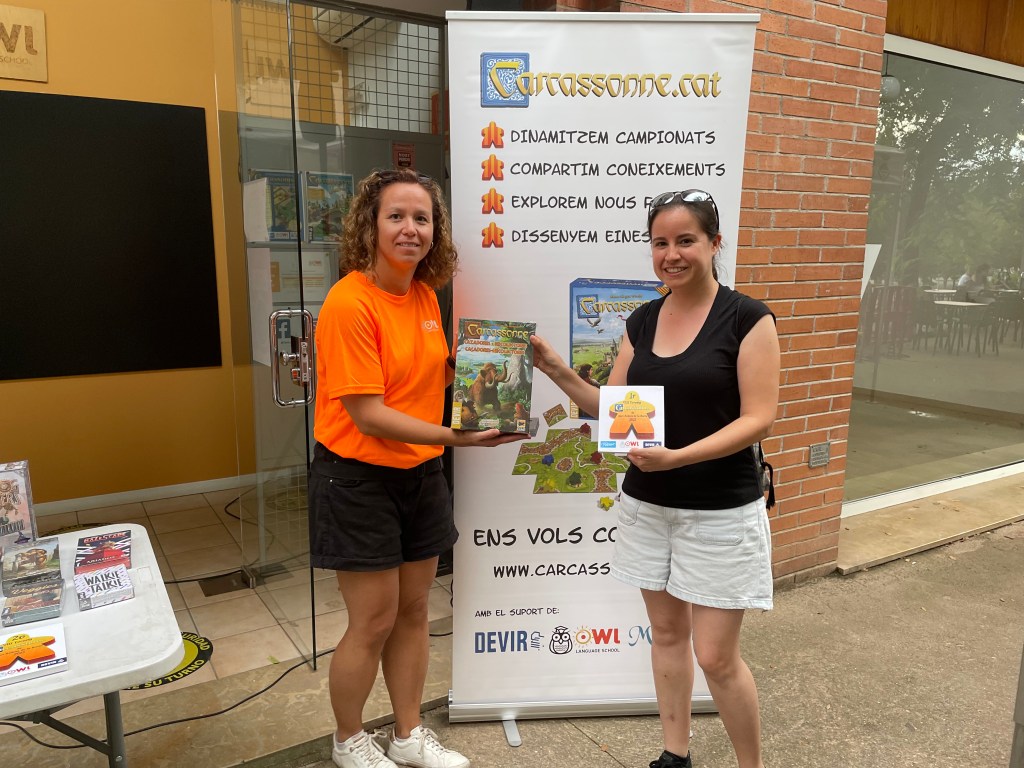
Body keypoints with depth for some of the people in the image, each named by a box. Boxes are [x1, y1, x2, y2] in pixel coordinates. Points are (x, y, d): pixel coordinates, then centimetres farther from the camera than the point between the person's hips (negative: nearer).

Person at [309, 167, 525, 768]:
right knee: (374, 622, 6)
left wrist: (462, 364, -3)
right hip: (359, 477, -7)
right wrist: (454, 436, -29)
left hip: (420, 473, 7)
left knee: (414, 610, 16)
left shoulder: (425, 295, 3)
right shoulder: (350, 302, -20)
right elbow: (367, 413, -22)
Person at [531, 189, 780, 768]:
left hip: (720, 512, -5)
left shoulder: (747, 319, -11)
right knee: (666, 631, 17)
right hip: (646, 504, 5)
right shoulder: (643, 320, 5)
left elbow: (758, 420, -15)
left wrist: (678, 457, -27)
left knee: (716, 655, 2)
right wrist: (558, 372, -8)